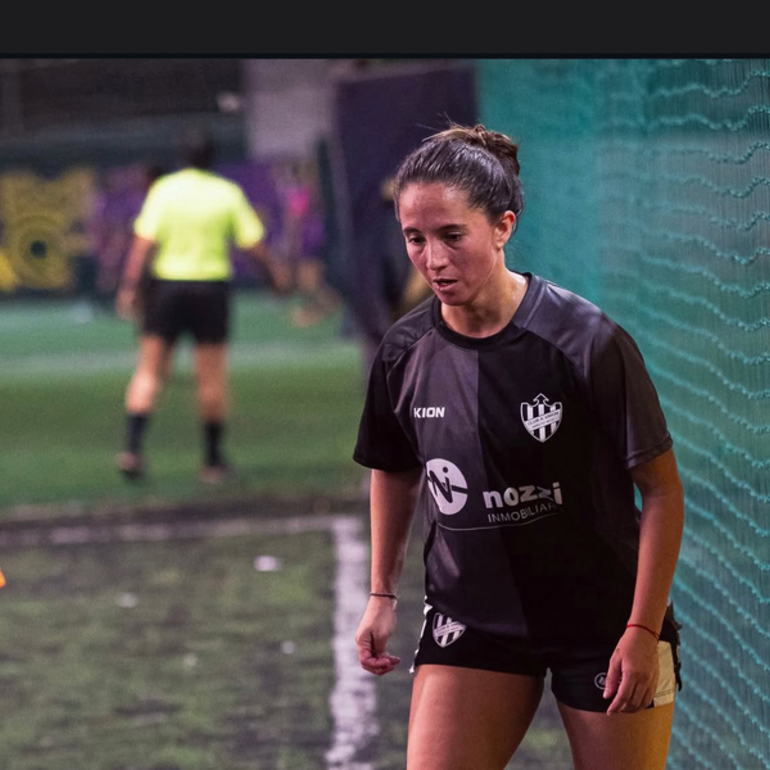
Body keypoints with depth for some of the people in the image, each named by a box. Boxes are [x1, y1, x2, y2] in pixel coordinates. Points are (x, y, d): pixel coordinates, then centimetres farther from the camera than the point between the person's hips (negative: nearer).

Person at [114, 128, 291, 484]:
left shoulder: (163, 189, -2)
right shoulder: (228, 193, -1)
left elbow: (143, 241, -9)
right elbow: (253, 243, 2)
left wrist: (129, 286, -8)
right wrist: (275, 272, 17)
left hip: (167, 284, 0)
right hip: (211, 284, 0)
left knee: (149, 371, 5)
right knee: (211, 378, 6)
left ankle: (133, 447, -9)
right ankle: (213, 459, 11)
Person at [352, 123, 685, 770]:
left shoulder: (587, 343, -17)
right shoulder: (405, 352, -4)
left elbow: (662, 490, -12)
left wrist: (643, 632, -15)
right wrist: (383, 593, 15)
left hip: (604, 625, -3)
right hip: (469, 625, 3)